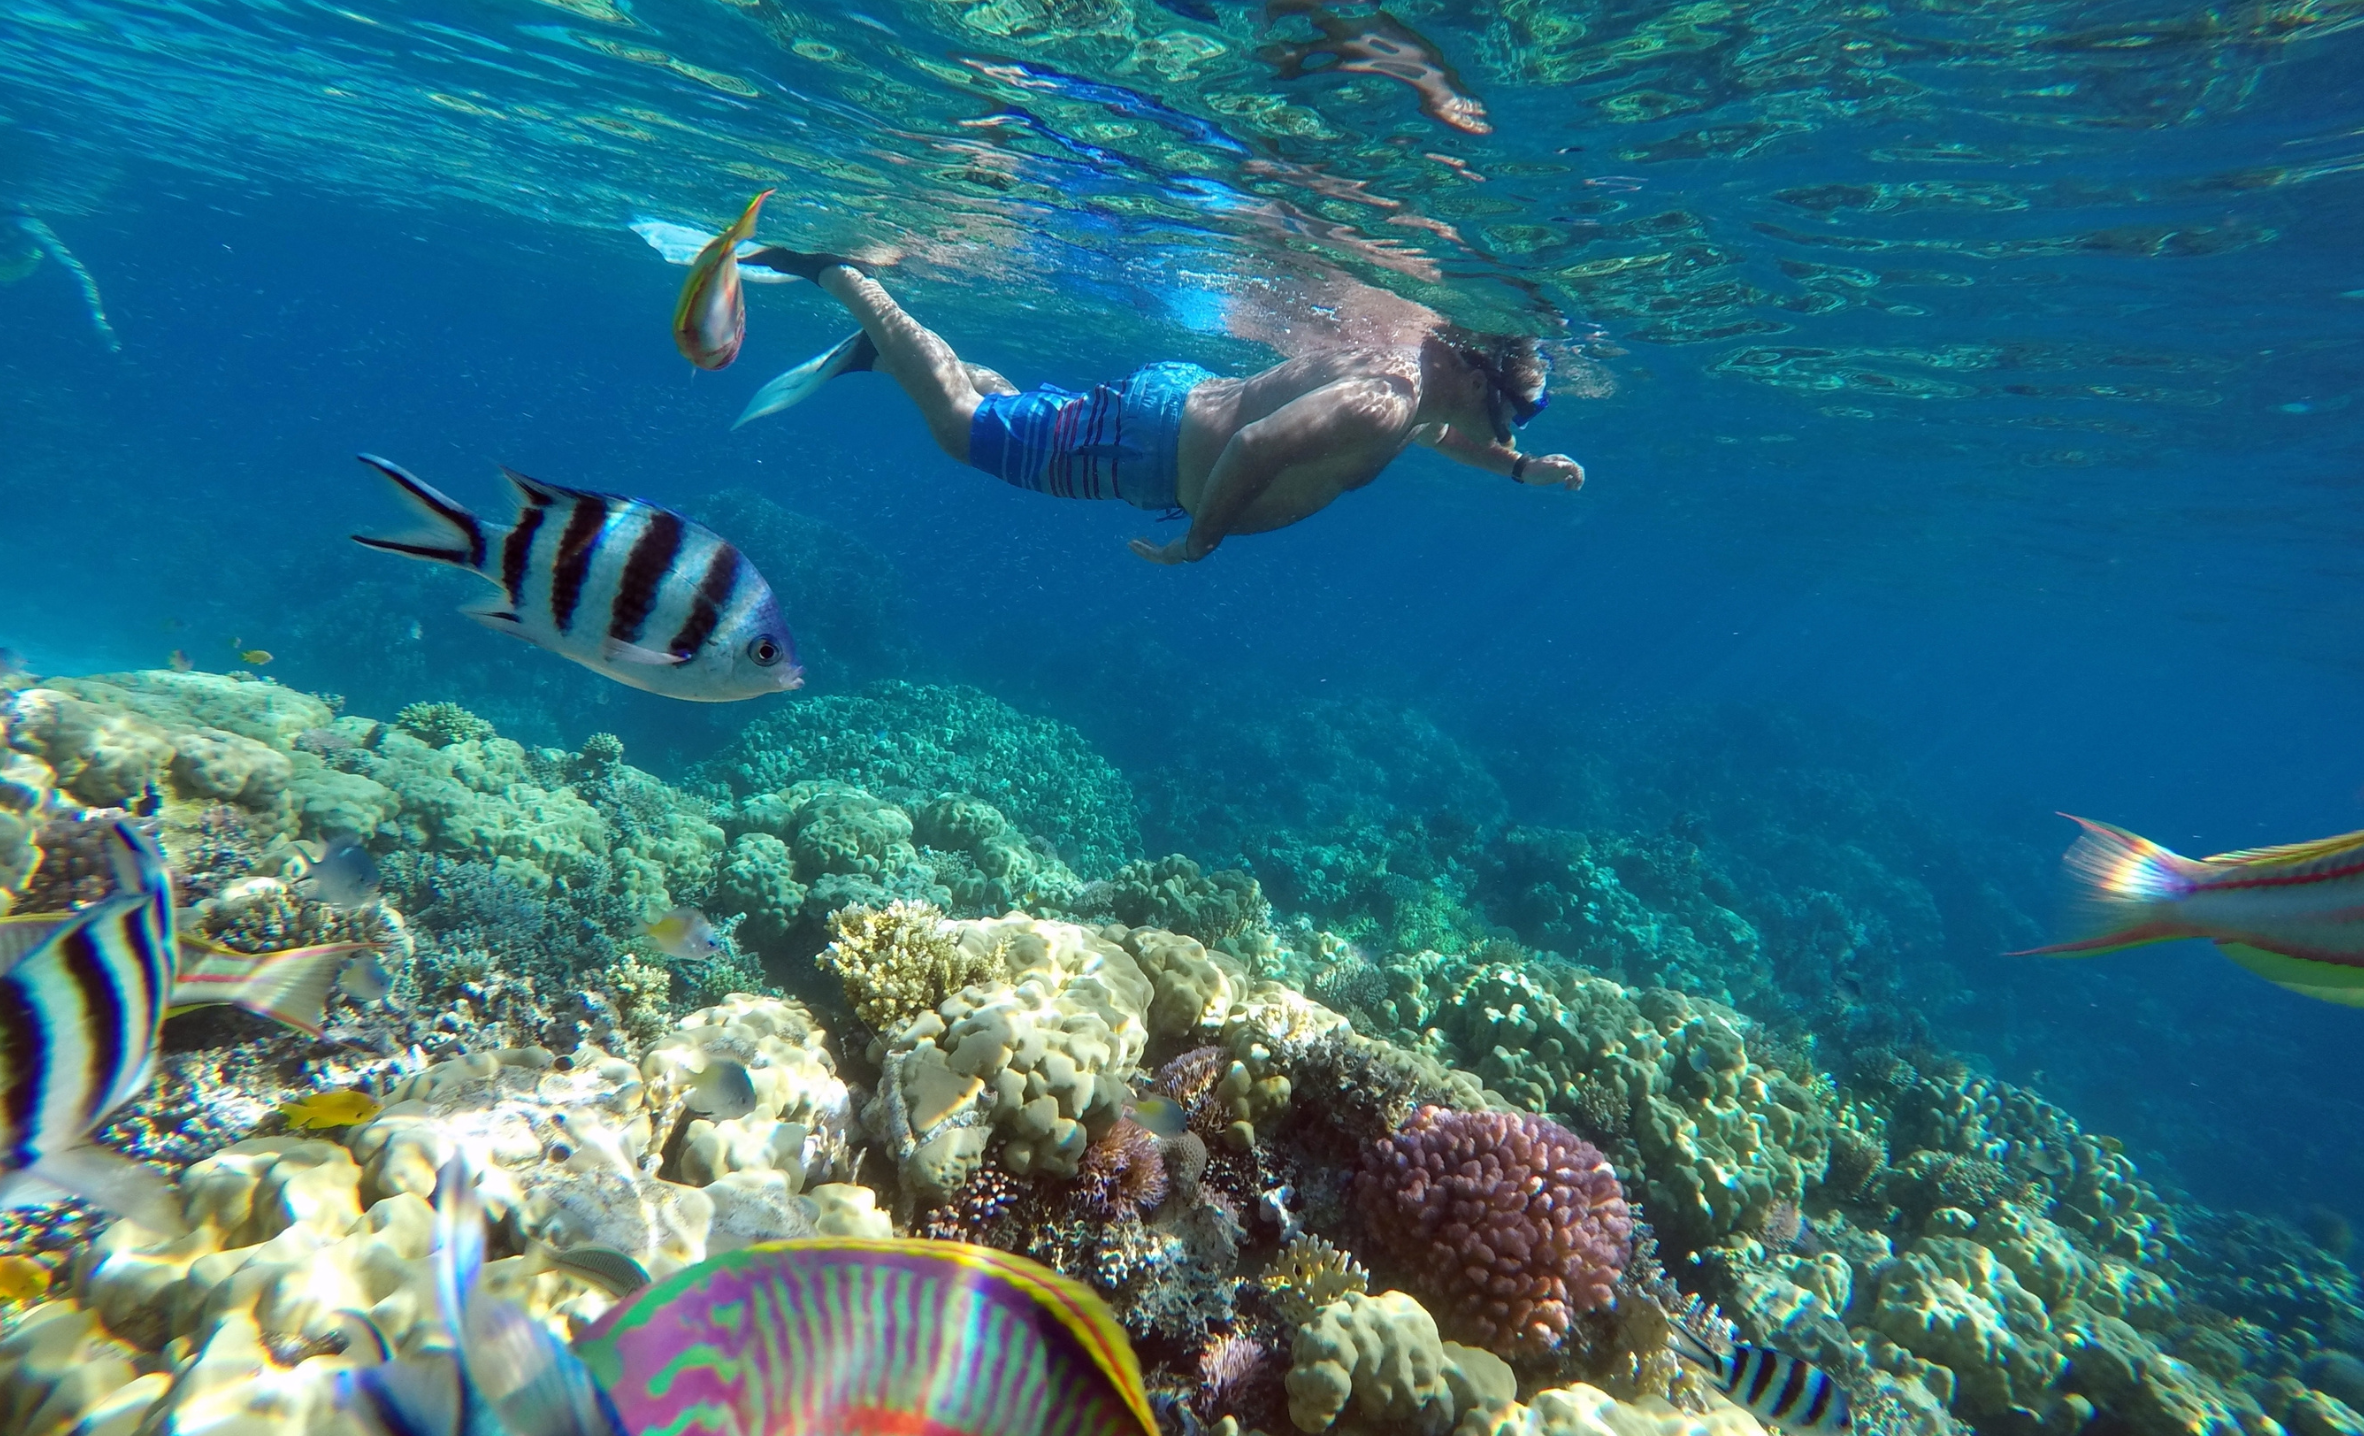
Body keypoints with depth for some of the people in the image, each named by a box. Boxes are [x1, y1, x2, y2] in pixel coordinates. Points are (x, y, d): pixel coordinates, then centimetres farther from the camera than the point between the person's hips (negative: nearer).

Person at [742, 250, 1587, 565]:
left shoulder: (1412, 368, 3)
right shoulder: (1379, 401, -29)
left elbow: (1436, 432, 25)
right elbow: (1254, 442, -37)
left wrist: (1522, 469, 12)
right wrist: (1202, 539, -23)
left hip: (1181, 398, 9)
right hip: (1143, 437, -8)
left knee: (1013, 414, 27)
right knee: (961, 427, 5)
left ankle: (881, 344, 37)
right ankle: (839, 276, 17)